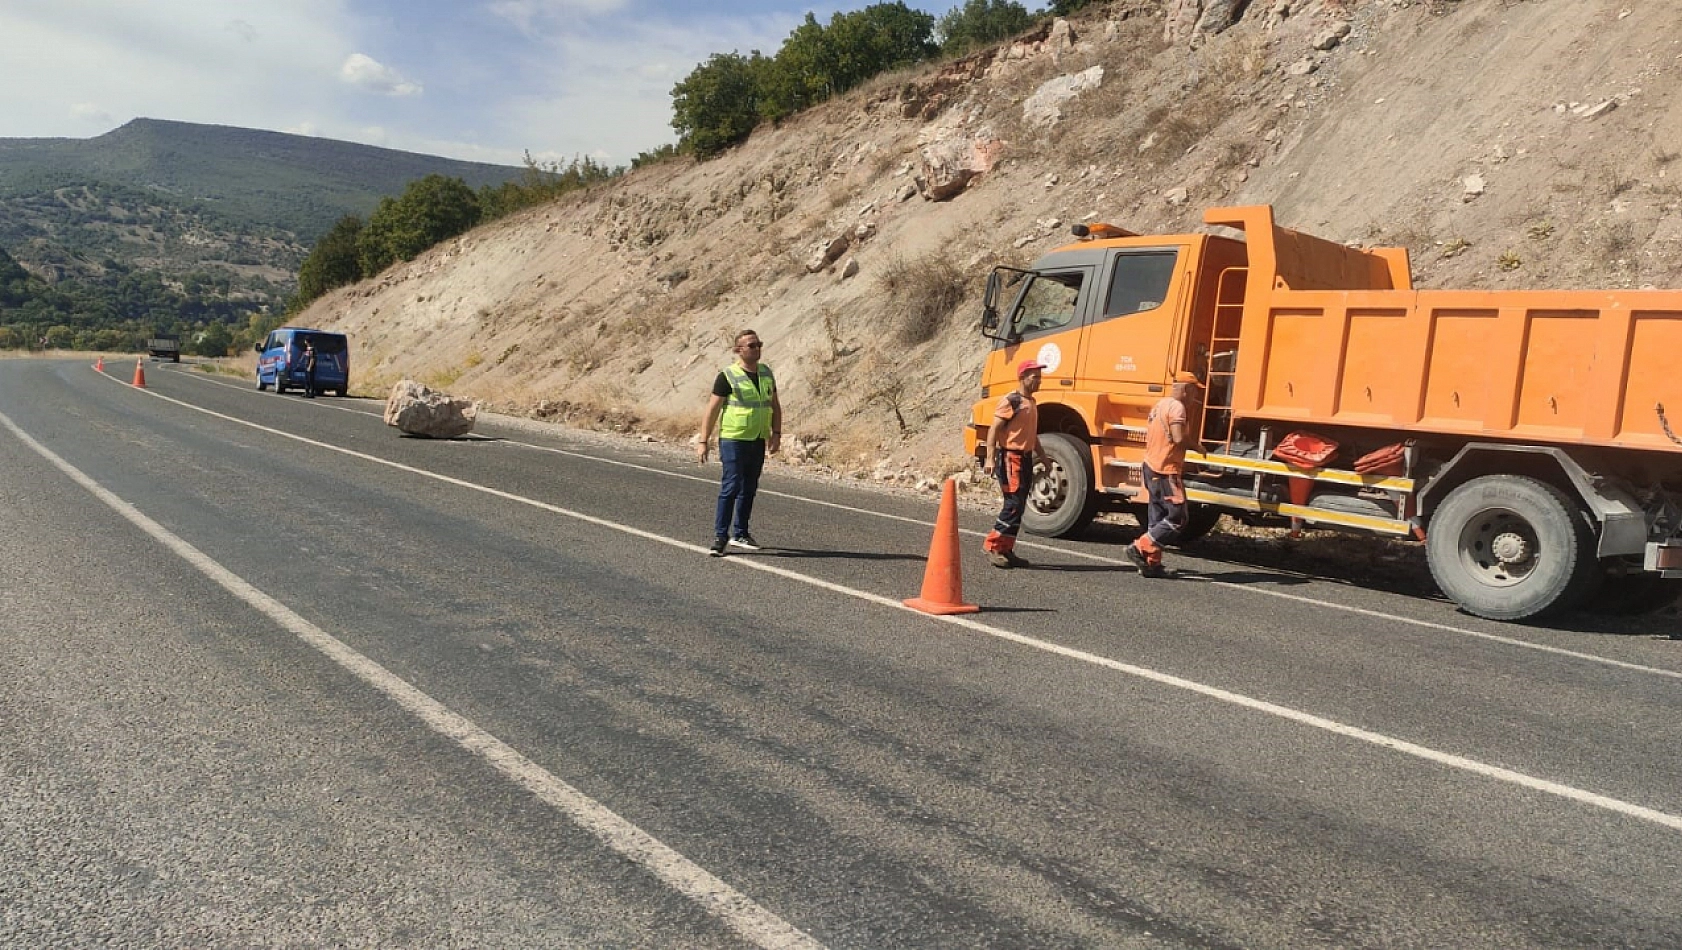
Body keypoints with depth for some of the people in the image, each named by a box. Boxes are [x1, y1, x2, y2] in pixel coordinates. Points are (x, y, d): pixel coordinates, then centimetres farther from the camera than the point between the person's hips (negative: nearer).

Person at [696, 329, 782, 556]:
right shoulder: (727, 376, -9)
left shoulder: (766, 373, 10)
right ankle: (720, 536, -5)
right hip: (733, 440, -6)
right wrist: (703, 442, -12)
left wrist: (776, 433, 4)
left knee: (749, 489, 12)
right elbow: (712, 410, -8)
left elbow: (775, 405, 16)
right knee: (731, 487, -10)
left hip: (758, 441, 6)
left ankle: (740, 534, 23)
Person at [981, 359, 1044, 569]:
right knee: (1014, 504, -11)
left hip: (1025, 458, 9)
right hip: (1010, 457, -9)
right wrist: (990, 458, -22)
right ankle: (992, 547, -5)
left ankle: (1006, 550, 15)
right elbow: (994, 429, -15)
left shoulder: (1031, 402, 17)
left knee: (1019, 506, 9)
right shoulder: (1011, 400, -11)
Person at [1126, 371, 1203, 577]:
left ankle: (1152, 563, 12)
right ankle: (1139, 548, -10)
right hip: (1167, 471, -10)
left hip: (1153, 467, 10)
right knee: (1176, 518, -6)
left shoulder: (1160, 404, 15)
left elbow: (1149, 434, 18)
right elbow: (1179, 438, -24)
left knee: (1158, 518, 12)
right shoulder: (1177, 407, -14)